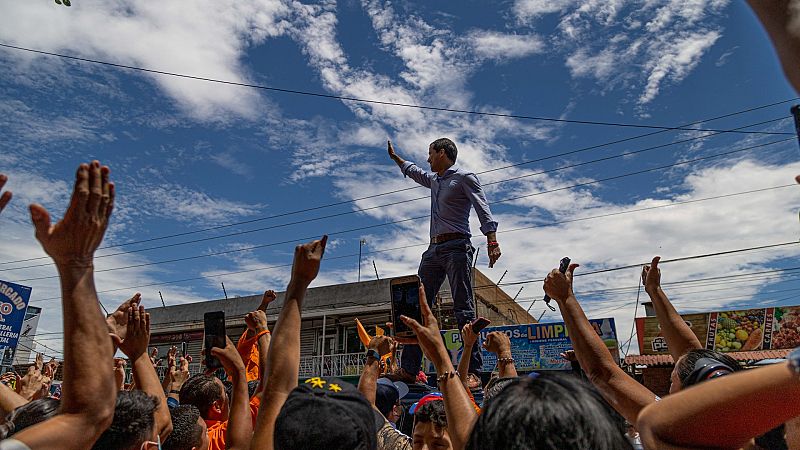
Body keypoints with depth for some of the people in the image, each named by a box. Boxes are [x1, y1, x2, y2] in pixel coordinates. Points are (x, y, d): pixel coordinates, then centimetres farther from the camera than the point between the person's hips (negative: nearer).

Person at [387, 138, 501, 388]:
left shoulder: (464, 177, 2)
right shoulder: (434, 180, 25)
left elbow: (483, 209, -9)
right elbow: (414, 171, 47)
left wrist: (492, 241, -23)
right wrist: (395, 157, 57)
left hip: (456, 247, -8)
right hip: (433, 250, 8)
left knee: (464, 309, -12)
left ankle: (473, 372, -13)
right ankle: (408, 369, 1)